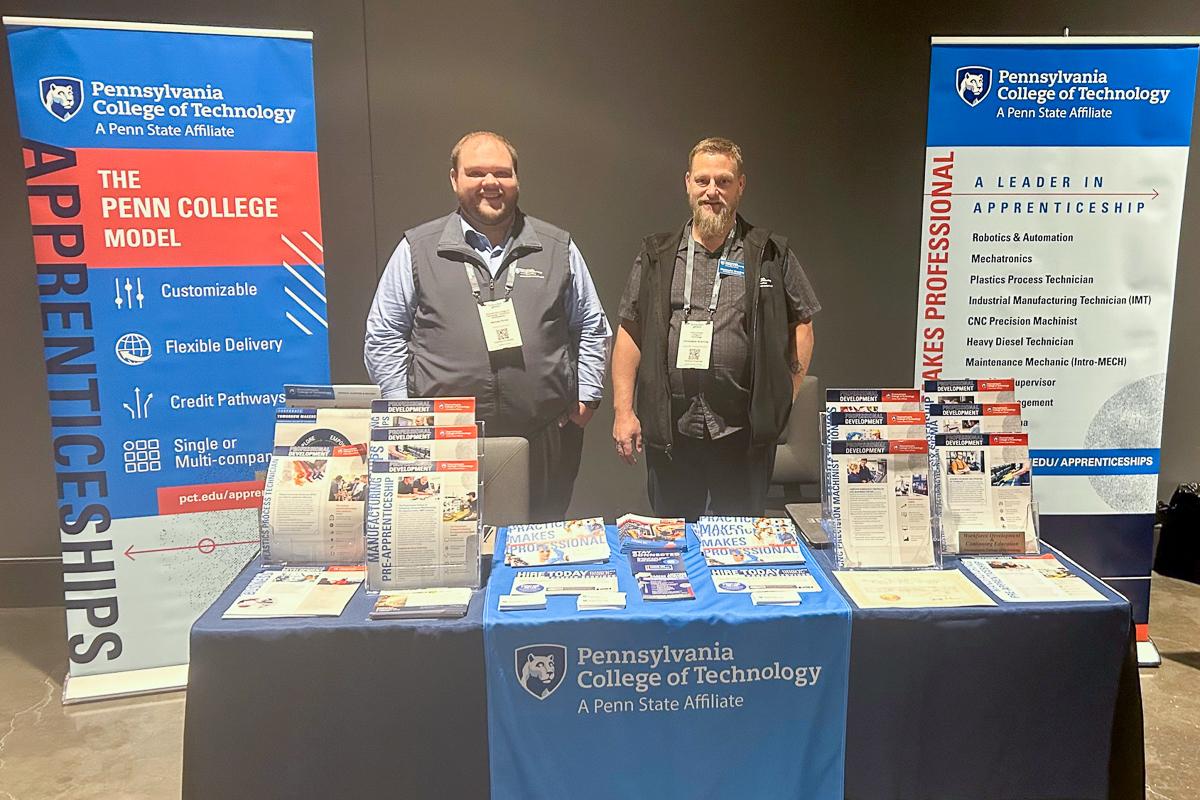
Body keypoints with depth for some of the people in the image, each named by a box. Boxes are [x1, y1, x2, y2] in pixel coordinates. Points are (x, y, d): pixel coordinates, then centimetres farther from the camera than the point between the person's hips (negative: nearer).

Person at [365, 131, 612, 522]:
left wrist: (585, 395, 8)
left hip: (545, 440, 2)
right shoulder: (417, 250, 6)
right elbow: (384, 336, 8)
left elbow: (592, 329, 17)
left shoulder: (557, 249, 11)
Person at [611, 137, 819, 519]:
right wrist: (623, 410, 1)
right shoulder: (658, 255, 8)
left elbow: (802, 323, 8)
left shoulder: (771, 254, 5)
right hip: (671, 431, 1)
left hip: (744, 432, -1)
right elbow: (630, 331, 7)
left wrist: (785, 400, -1)